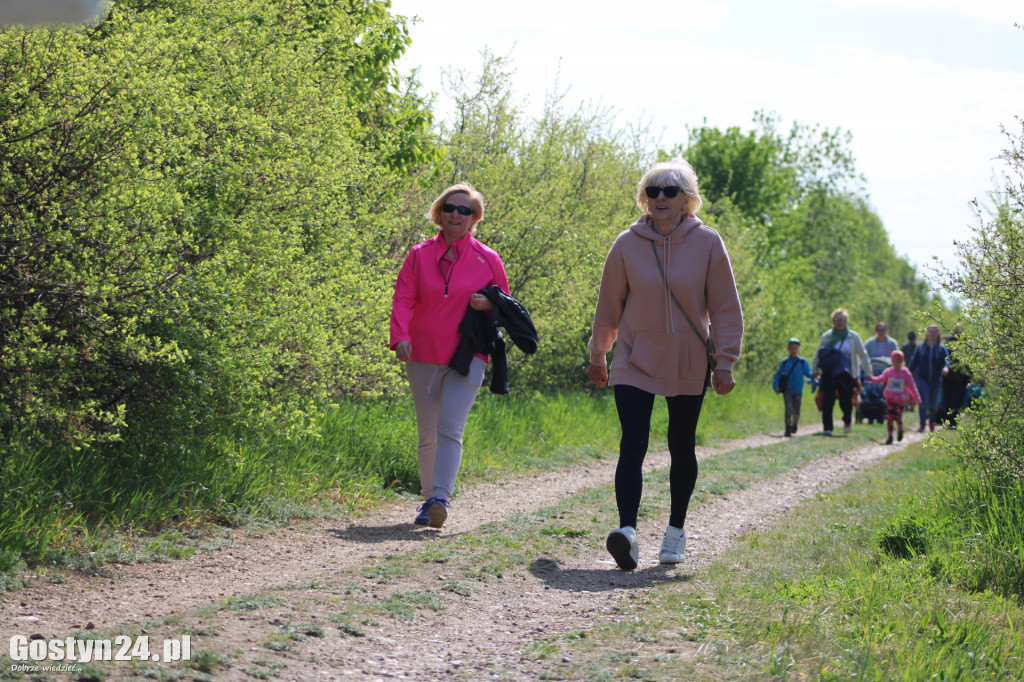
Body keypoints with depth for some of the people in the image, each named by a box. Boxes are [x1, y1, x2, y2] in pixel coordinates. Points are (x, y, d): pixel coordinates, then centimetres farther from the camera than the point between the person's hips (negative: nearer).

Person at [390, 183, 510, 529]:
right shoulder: (419, 255, 4)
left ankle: (441, 498, -18)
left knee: (450, 428, -16)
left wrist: (489, 305, -10)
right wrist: (401, 337, -21)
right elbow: (403, 300, -3)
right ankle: (428, 498, 20)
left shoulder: (488, 260, 3)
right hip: (423, 357, 2)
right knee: (427, 433, 9)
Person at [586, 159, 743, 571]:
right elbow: (609, 305, 7)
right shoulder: (628, 245, -3)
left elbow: (725, 309, -1)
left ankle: (676, 529, 27)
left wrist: (724, 362, -4)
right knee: (632, 445, -15)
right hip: (635, 363, 0)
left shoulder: (707, 244, -5)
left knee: (682, 448, 12)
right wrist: (598, 356, 13)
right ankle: (627, 530, -26)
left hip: (689, 366, 1)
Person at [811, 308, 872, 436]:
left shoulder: (854, 337, 5)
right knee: (827, 401, -10)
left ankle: (847, 421, 31)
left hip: (846, 376, -1)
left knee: (846, 401, 0)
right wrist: (815, 371, 13)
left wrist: (868, 373, 7)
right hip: (829, 374, 1)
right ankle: (827, 427, -1)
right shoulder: (826, 336, 7)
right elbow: (818, 354, 17)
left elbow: (863, 356, 10)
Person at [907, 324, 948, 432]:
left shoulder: (941, 348, 2)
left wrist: (946, 367, -33)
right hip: (922, 378, -1)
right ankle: (922, 424, -13)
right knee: (924, 401, -12)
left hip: (935, 379, 1)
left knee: (933, 402, 9)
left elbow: (946, 360, -10)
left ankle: (932, 421, 31)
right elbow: (913, 362, 6)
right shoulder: (920, 347, 4)